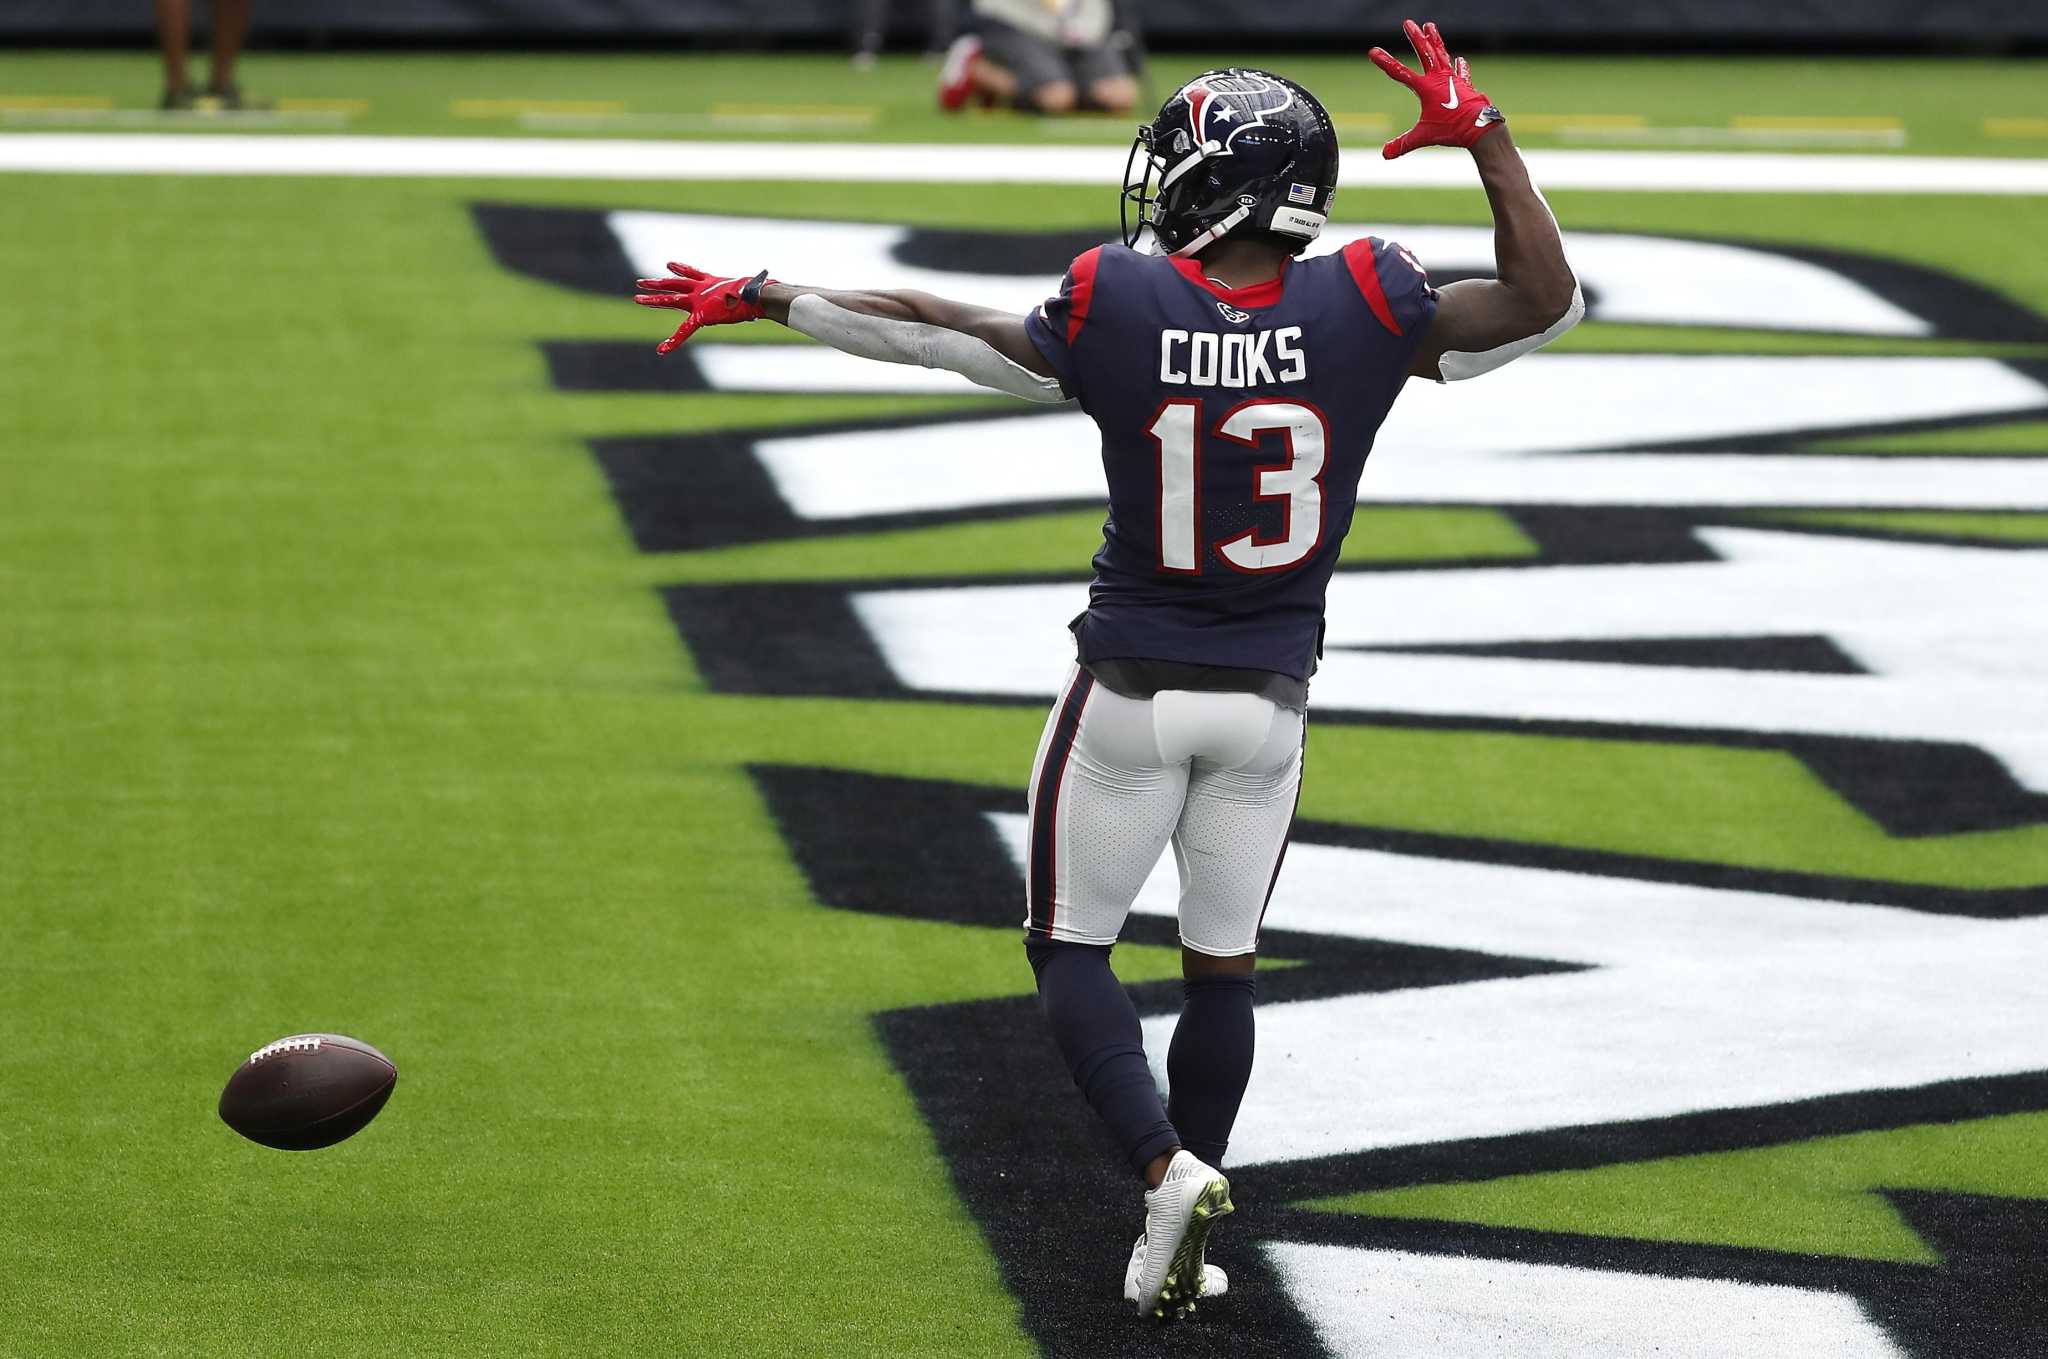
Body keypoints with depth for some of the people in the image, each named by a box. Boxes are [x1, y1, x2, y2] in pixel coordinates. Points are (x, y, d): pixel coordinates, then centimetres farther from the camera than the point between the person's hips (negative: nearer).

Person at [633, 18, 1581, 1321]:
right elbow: (1548, 302, -5)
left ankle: (1168, 1167, -10)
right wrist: (1484, 134, -2)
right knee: (1223, 960, 17)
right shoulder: (1360, 310, -13)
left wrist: (760, 299, 10)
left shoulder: (1117, 310, -15)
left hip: (1132, 691, -2)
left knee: (1072, 946, 12)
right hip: (1268, 699, 2)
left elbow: (931, 330, -4)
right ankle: (1180, 1249, 18)